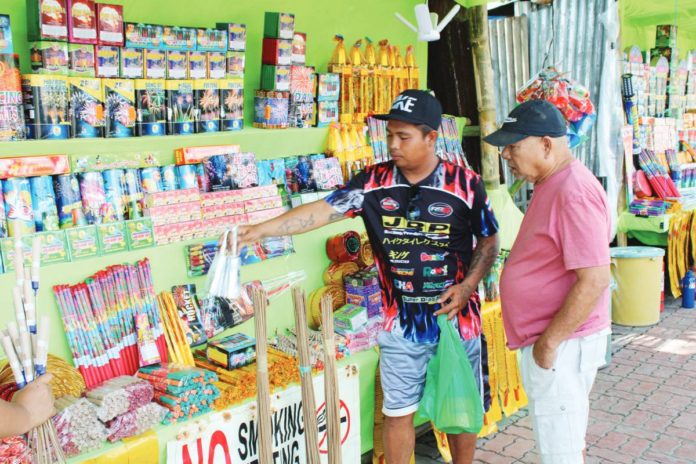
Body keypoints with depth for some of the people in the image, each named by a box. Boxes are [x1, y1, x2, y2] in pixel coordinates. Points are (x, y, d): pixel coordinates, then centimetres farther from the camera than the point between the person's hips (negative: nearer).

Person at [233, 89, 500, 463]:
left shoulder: (465, 183, -10)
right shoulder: (374, 181, -6)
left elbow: (489, 240, 1)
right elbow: (322, 210, -13)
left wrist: (468, 285, -14)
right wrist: (259, 230, -21)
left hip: (457, 318, -1)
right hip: (401, 324, 1)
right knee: (398, 412, 12)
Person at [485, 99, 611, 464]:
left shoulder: (574, 193, -22)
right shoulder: (550, 184, 10)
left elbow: (594, 280, -26)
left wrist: (550, 341, -20)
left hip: (561, 343, -10)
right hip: (551, 339, 10)